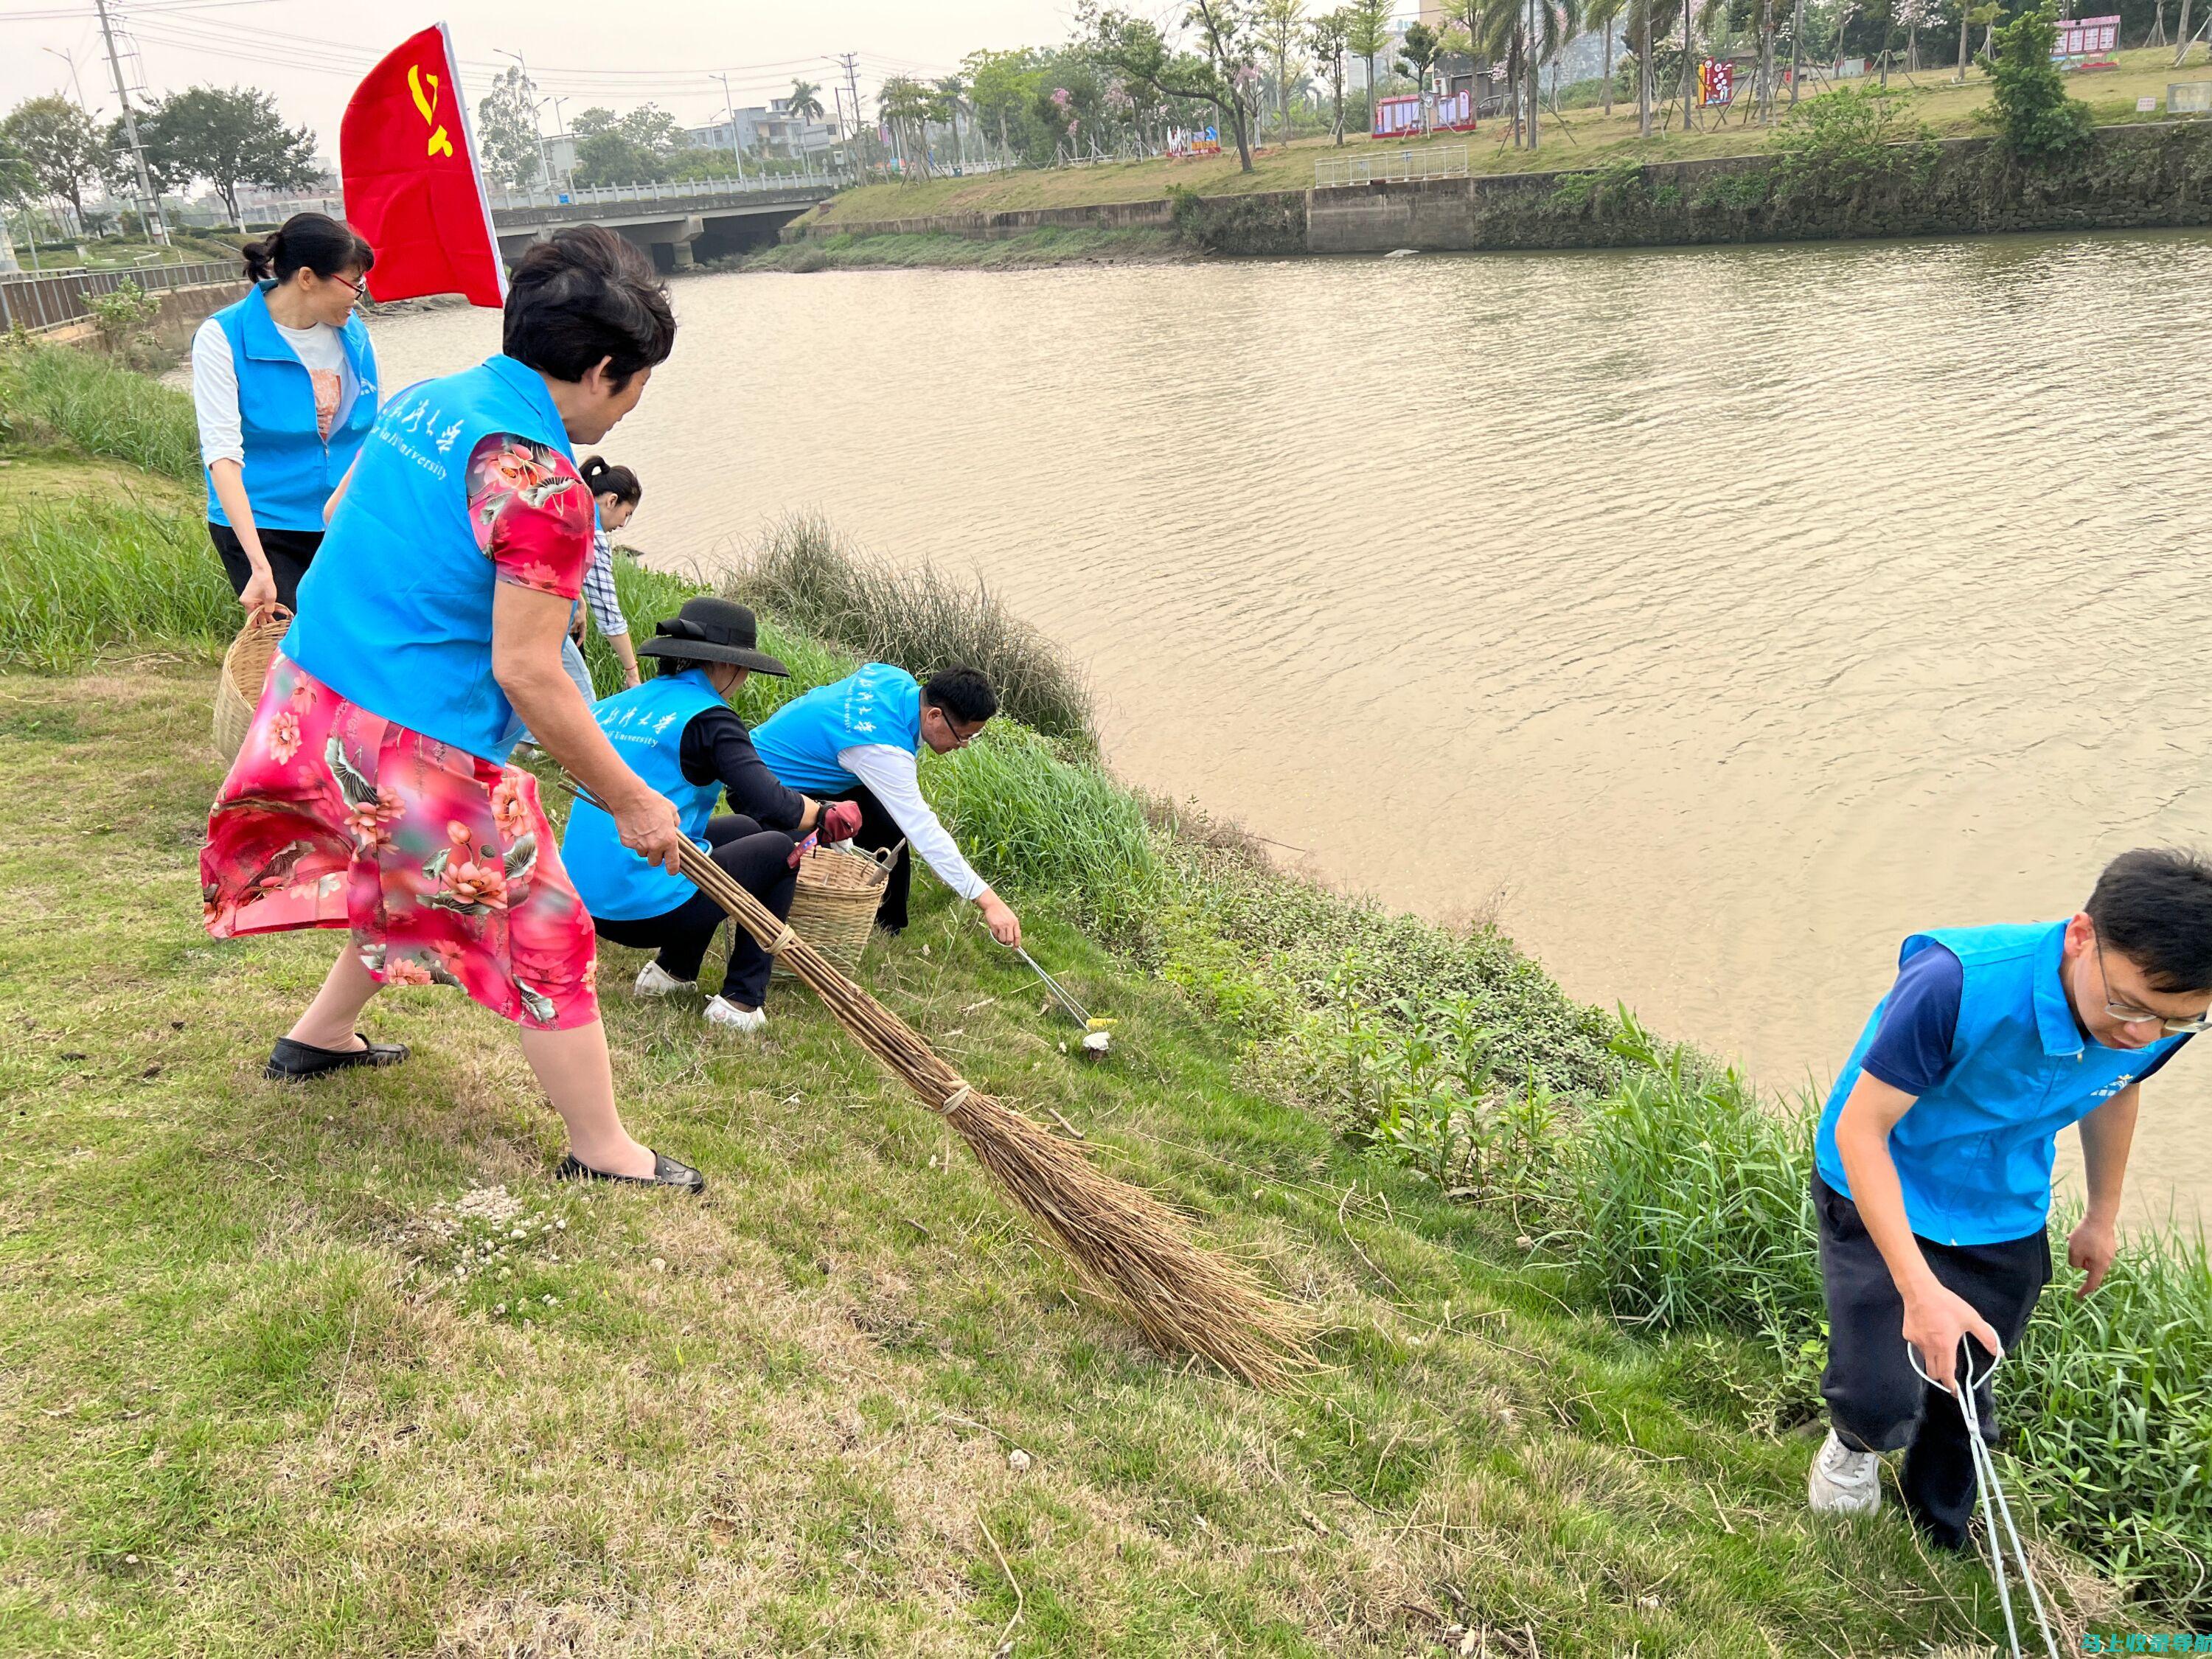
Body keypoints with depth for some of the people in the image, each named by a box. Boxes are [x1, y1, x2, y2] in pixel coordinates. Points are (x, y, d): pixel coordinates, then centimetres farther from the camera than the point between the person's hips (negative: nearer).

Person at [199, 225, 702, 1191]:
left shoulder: (421, 401, 7)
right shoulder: (543, 483, -21)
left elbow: (339, 514, 22)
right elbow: (528, 674, -21)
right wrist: (630, 802, -13)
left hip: (312, 690, 9)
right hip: (414, 747, -9)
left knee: (417, 881, 32)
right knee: (544, 932, 4)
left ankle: (319, 1037, 49)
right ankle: (602, 1153, 16)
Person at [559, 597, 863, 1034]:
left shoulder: (620, 704, 12)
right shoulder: (706, 718, -11)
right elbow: (772, 805, -20)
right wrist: (830, 816, 0)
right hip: (650, 911, -8)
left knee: (742, 830, 26)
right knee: (780, 848, 13)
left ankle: (672, 969, 25)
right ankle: (741, 1001, 8)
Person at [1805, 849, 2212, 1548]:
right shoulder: (1956, 985, -39)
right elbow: (1858, 1130, -31)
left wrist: (2103, 1216, 19)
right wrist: (1920, 1290, -37)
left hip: (2005, 1225, 5)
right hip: (1881, 1201, -5)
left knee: (1963, 1395, 20)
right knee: (1882, 1402, -15)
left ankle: (1940, 1546, 49)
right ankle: (1856, 1440, 25)